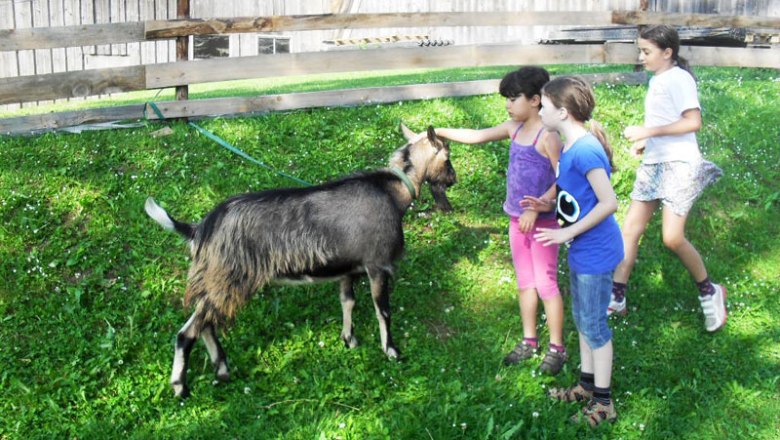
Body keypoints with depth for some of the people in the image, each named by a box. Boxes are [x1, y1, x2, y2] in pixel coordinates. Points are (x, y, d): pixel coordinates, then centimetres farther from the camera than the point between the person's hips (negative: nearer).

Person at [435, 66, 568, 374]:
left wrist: (536, 209, -24)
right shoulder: (514, 128, 6)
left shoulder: (548, 135, -16)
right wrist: (438, 132, 8)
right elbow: (477, 136, 12)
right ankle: (529, 341, 29)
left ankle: (557, 348, 14)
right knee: (524, 282, 16)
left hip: (542, 220, -8)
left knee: (546, 284, 1)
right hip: (517, 219, 8)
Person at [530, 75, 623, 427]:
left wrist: (568, 233, -21)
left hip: (595, 254, -10)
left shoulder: (585, 150, -24)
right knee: (582, 319, 20)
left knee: (593, 325, 2)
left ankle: (603, 403, 17)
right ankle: (587, 384, 37)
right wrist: (549, 206, 5)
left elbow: (608, 202, -25)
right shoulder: (570, 147, 6)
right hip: (581, 252, 10)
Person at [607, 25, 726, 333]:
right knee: (630, 230, 4)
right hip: (653, 164, 9)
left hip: (678, 165, -9)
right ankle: (616, 299, 10)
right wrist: (644, 143, 9)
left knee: (672, 237, -14)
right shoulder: (656, 81, 15)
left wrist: (647, 132, -20)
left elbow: (693, 122, -21)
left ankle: (710, 293, 9)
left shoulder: (678, 78, -11)